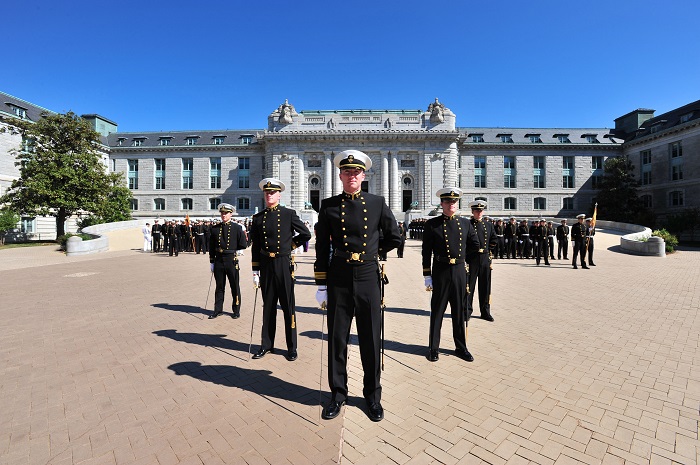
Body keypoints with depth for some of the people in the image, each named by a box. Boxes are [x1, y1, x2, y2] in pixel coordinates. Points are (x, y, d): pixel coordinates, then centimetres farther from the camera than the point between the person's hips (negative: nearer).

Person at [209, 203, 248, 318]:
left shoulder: (237, 228, -2)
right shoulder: (215, 229, 6)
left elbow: (243, 245, -5)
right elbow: (211, 247, 8)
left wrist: (232, 249, 3)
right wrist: (211, 262, 7)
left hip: (232, 260, -3)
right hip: (218, 260, 3)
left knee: (235, 286, 7)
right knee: (219, 286, 13)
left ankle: (236, 310, 20)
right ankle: (218, 310, 25)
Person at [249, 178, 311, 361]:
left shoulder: (289, 214, 0)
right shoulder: (258, 218, 7)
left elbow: (306, 234, 3)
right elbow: (255, 247, 7)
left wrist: (290, 244, 6)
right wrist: (255, 271, 5)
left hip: (284, 264, -2)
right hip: (265, 265, 3)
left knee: (288, 306, 5)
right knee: (268, 306, 13)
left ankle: (292, 347, 18)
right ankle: (267, 344, 27)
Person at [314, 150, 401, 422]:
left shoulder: (377, 203, 2)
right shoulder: (329, 206, 1)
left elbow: (394, 238, 12)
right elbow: (322, 249, 1)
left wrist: (373, 251, 11)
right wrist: (321, 286, 0)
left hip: (369, 279, 0)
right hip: (338, 280, 0)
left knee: (371, 340, 11)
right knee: (337, 339, 11)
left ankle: (372, 395, 32)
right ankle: (338, 394, 32)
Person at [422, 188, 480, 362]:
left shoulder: (465, 223, 6)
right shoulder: (432, 224, -4)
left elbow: (475, 245, 18)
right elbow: (426, 252, -6)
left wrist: (460, 254, 13)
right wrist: (427, 276, -8)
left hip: (460, 271, 3)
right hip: (440, 271, -3)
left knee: (459, 311, 14)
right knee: (437, 311, 7)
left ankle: (461, 347, 29)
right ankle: (433, 348, 21)